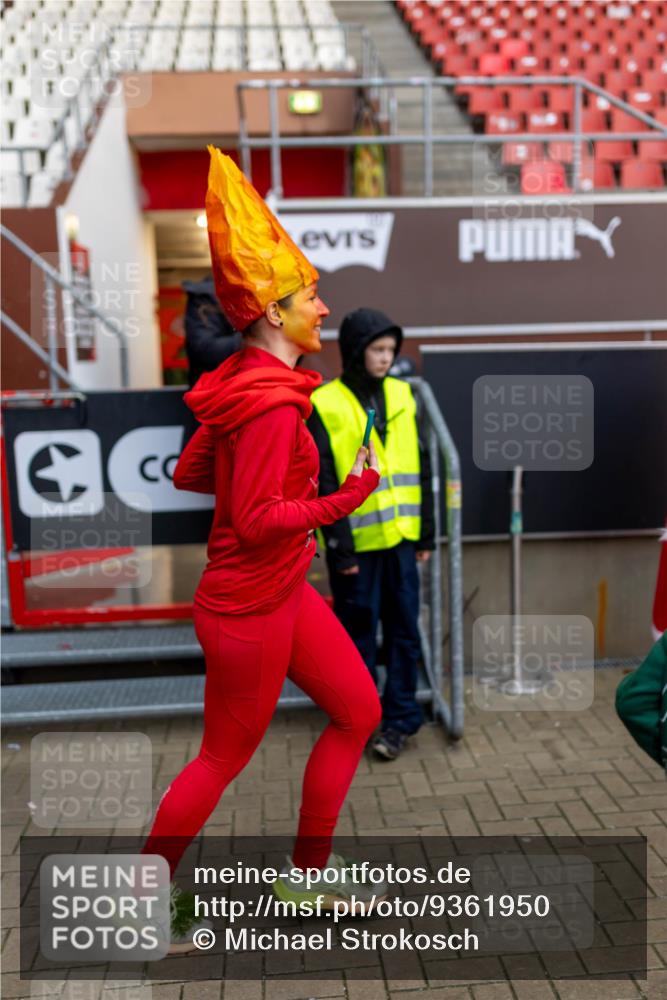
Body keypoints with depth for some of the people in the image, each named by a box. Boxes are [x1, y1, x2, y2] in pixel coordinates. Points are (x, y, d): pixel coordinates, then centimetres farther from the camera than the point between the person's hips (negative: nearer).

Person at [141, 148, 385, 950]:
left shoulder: (242, 384, 5)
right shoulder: (272, 402, -24)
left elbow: (187, 474, 9)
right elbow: (256, 522, -26)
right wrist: (344, 501, -25)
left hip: (283, 592, 10)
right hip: (249, 607, -9)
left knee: (359, 711, 16)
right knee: (224, 758, 9)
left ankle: (307, 867, 32)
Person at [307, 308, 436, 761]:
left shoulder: (402, 397, 6)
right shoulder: (325, 406, -8)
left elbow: (421, 469, 9)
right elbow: (324, 484, -9)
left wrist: (427, 533, 7)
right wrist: (339, 547, -12)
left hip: (400, 535, 4)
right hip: (356, 540, -4)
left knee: (404, 627, 8)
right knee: (358, 630, 9)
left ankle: (400, 717, 21)